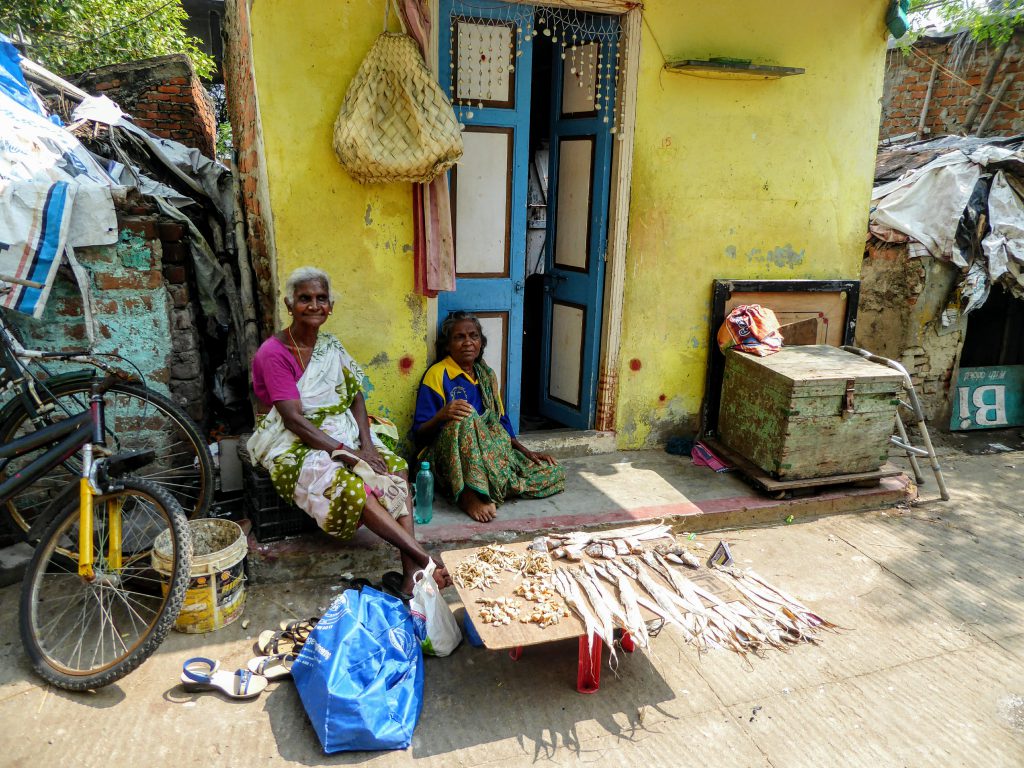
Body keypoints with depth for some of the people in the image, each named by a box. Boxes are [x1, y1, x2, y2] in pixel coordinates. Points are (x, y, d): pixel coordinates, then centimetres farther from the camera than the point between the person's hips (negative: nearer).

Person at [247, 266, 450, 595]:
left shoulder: (331, 345, 9)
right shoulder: (273, 354, -11)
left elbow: (355, 397, 7)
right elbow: (294, 420, -19)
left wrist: (366, 444, -11)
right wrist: (347, 452, -24)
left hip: (342, 435, 7)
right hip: (295, 446, -6)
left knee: (396, 467, -18)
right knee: (349, 486, -33)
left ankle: (411, 573, -28)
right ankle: (426, 560, -33)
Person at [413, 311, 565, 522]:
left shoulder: (487, 375, 15)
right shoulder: (437, 375, -5)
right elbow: (419, 434, -9)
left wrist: (527, 452, 8)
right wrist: (442, 415, -29)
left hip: (492, 453, 6)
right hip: (448, 459, -6)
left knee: (553, 474, -7)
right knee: (465, 418, -36)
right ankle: (469, 495, -34)